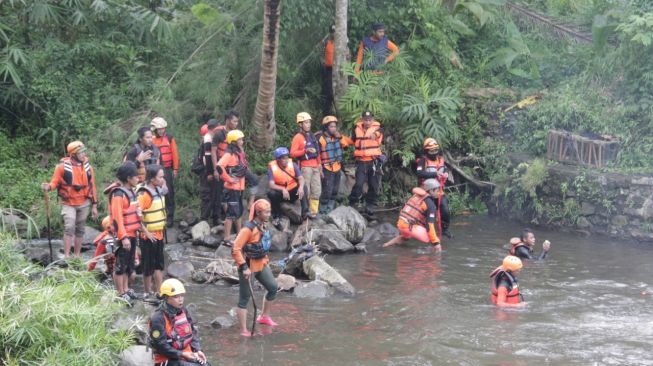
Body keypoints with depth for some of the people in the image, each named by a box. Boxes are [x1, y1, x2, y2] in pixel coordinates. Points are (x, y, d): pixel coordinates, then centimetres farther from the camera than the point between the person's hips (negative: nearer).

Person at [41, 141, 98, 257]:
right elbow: (55, 182, -7)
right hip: (68, 203, -4)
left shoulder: (87, 166, 2)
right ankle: (66, 256, -13)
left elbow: (92, 186, 7)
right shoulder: (63, 166, -10)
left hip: (84, 203, 4)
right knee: (69, 228, -16)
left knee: (80, 230, 10)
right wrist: (49, 187, -31)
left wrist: (94, 205, 7)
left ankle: (77, 256, 20)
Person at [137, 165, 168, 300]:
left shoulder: (158, 191, 5)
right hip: (149, 236, -8)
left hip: (158, 234, 8)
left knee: (159, 265, 14)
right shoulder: (144, 195, -21)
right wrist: (146, 233, -22)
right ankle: (147, 293, 14)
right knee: (148, 266, 3)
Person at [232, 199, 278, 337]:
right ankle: (243, 330, 8)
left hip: (261, 264, 8)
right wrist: (244, 267, -25)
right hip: (248, 267, -8)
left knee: (273, 287, 12)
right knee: (245, 297, 1)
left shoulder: (264, 225, 1)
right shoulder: (248, 229, -25)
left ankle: (264, 316, 32)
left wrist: (265, 259, 20)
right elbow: (236, 249, -26)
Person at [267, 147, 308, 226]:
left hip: (293, 192, 1)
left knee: (303, 188, -26)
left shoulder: (292, 164, -10)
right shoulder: (272, 167, -16)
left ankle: (305, 212, -22)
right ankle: (276, 216, -11)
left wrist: (301, 186, -39)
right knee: (271, 193, -32)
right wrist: (283, 189, -41)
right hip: (280, 193, -1)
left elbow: (300, 178, -16)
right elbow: (271, 185, -24)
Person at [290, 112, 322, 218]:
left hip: (315, 166, 8)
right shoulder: (298, 137, -6)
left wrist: (319, 165, 21)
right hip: (305, 167, -8)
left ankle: (313, 211, 15)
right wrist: (306, 150, -22)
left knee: (316, 191, 8)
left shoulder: (312, 136, 18)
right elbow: (292, 153, -14)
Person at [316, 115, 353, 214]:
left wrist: (341, 137, -10)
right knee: (327, 191, -11)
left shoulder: (338, 136, 6)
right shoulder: (320, 138, -13)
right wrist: (319, 169, -13)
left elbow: (350, 142, 6)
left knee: (334, 192, 14)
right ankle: (323, 212, -1)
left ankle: (330, 211, 24)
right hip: (327, 169, -7)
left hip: (337, 168, 7)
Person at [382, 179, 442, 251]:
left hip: (400, 223, 8)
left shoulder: (416, 195, 14)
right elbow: (430, 224, -16)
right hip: (409, 227, -8)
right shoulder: (430, 204, -9)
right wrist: (436, 243, -15)